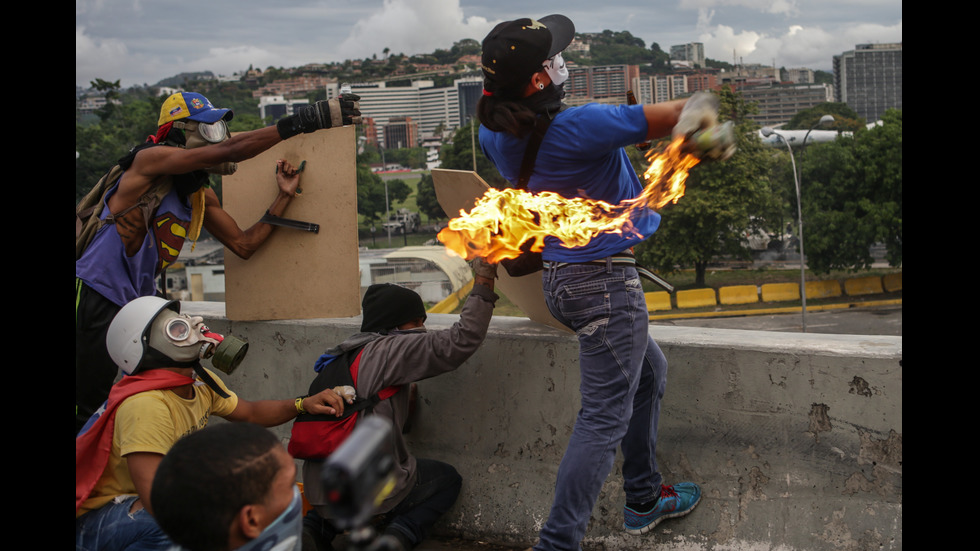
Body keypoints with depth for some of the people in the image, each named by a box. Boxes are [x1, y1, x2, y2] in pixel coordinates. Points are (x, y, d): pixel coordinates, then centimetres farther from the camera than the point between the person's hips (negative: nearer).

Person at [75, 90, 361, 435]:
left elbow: (244, 244, 12)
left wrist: (284, 197, 5)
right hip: (94, 299, -8)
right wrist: (303, 120, -25)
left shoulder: (201, 198, 12)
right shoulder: (150, 160, -13)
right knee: (91, 407, -7)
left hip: (137, 303, 8)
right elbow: (230, 150, -23)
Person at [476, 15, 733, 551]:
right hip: (606, 283, -10)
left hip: (560, 278, 10)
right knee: (605, 417, -2)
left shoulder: (497, 134, -3)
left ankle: (643, 499, 39)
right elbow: (681, 115, -21)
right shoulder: (578, 128, -26)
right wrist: (704, 114, 1)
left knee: (648, 371, 27)